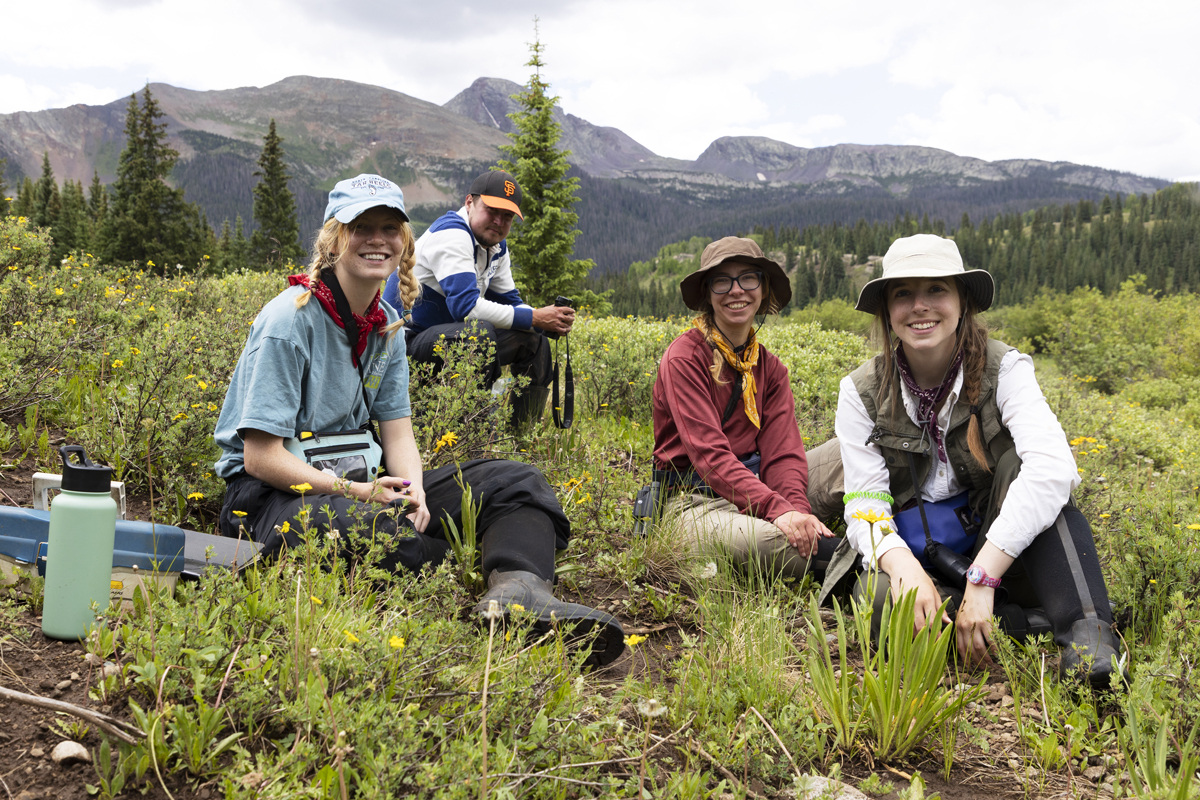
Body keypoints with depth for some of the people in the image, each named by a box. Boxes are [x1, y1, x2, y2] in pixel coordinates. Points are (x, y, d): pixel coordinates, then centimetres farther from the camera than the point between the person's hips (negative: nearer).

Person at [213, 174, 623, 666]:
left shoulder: (386, 326, 8)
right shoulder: (289, 320, -14)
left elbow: (398, 435, 5)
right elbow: (261, 458, -17)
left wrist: (413, 490, -17)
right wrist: (356, 492, -24)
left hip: (356, 482, 7)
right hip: (269, 494, -7)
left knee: (515, 482, -8)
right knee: (384, 536, -42)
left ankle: (518, 589, -39)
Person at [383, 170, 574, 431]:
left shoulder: (496, 247, 10)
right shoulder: (451, 235, -19)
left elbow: (509, 302, 11)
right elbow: (465, 305, -30)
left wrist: (550, 322, -10)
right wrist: (534, 318, -27)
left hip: (446, 342, 10)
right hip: (406, 342, -10)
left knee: (535, 341, 6)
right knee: (480, 331, -36)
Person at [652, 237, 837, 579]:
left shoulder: (771, 368, 11)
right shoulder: (685, 357, -9)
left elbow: (782, 449, -3)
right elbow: (708, 453, -19)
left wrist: (797, 508, -25)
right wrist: (777, 509, -32)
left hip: (755, 488, 6)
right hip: (697, 502, -6)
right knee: (770, 539, -36)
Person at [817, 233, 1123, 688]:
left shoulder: (1004, 369, -10)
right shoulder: (862, 392, -4)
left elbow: (1053, 466, -28)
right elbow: (865, 502, -12)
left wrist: (981, 578, -38)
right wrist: (902, 565, -36)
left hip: (1002, 549, 0)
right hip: (912, 553, 0)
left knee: (1020, 460, -28)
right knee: (881, 600, -34)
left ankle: (1085, 627, -35)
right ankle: (1042, 623, -26)